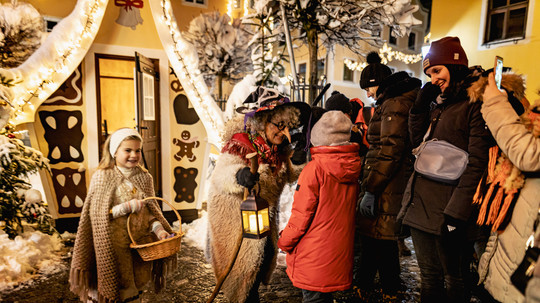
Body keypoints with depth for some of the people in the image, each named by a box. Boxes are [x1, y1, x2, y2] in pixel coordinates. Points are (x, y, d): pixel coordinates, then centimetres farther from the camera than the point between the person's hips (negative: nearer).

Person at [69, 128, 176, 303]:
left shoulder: (144, 177, 2)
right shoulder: (102, 177, -9)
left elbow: (150, 210, 7)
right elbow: (96, 215, -11)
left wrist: (159, 229, -8)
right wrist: (126, 207, -20)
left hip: (140, 242, 4)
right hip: (114, 245, -4)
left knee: (136, 286, 15)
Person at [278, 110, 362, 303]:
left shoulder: (315, 168, -21)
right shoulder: (353, 168, 0)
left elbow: (301, 214, -17)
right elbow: (347, 211, 10)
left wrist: (284, 242, -2)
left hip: (314, 258, -6)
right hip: (340, 256, 7)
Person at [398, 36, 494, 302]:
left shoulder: (475, 101, -10)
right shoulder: (438, 103, 16)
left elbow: (477, 162, -16)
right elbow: (417, 141, 13)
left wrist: (457, 212, -20)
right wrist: (420, 104, 4)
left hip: (448, 210, -7)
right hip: (421, 202, 7)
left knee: (454, 282, 12)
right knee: (429, 278, 20)